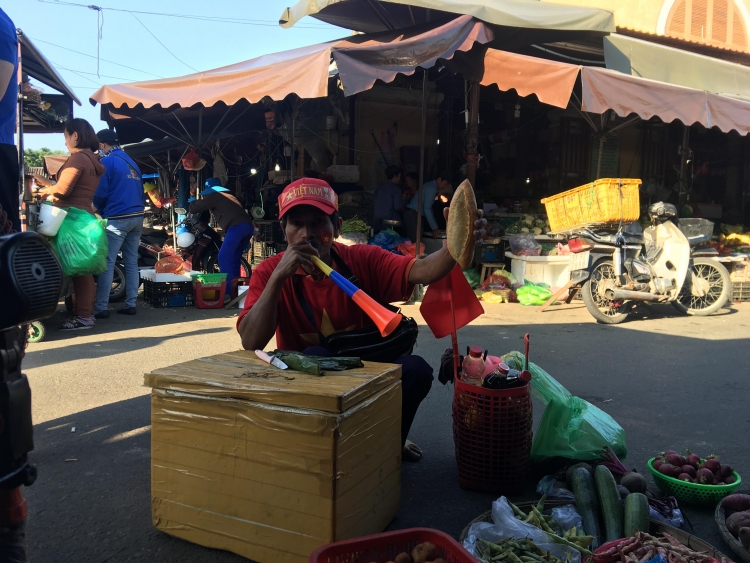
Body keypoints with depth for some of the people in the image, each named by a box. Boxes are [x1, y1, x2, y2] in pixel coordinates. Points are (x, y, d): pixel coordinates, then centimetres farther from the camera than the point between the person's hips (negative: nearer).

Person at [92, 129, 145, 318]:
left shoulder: (107, 161, -6)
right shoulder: (132, 162, 18)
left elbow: (100, 193, -8)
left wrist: (99, 211, 10)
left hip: (117, 218, -8)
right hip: (137, 216, 8)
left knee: (107, 263, -5)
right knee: (131, 262, 9)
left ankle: (101, 307, -5)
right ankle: (130, 304, 10)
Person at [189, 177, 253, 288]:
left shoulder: (213, 196, 11)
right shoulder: (228, 196, 34)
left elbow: (193, 209, 12)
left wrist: (194, 201, 33)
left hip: (237, 227, -9)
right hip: (248, 226, 9)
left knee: (224, 257, -9)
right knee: (234, 259, 16)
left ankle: (226, 291, -13)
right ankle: (234, 287, 18)